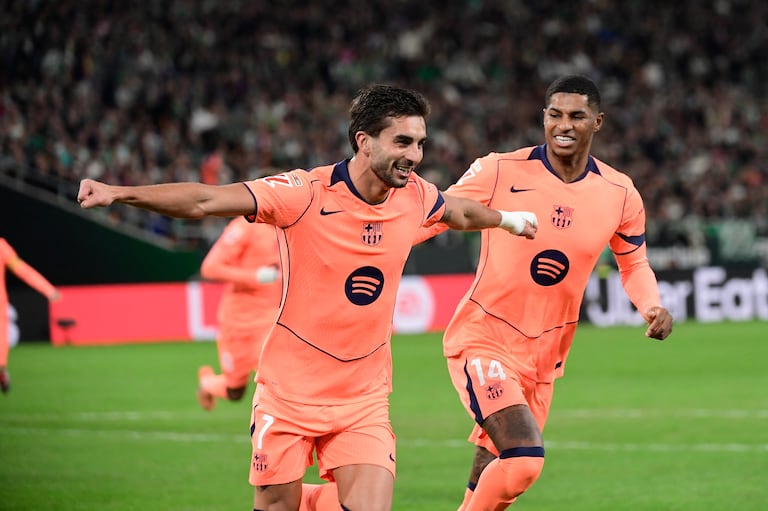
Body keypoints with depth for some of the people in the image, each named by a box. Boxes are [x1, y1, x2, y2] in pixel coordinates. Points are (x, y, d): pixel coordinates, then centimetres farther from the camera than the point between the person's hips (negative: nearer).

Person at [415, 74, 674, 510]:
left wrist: (652, 307, -5)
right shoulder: (499, 171, -12)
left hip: (544, 358, 5)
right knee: (524, 459, -25)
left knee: (494, 475, 13)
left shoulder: (620, 194, -1)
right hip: (484, 341, -5)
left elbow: (634, 263, 15)